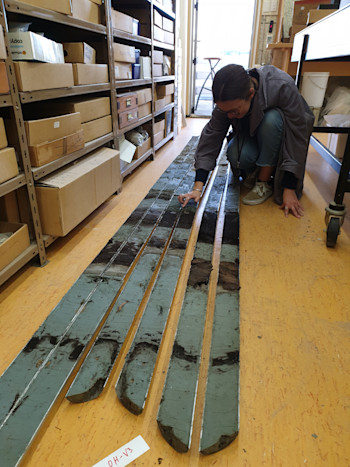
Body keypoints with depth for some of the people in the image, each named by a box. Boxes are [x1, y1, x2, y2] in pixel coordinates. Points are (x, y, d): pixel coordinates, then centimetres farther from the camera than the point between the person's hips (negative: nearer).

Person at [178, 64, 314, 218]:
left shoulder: (282, 87, -34)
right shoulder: (227, 101, -24)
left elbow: (297, 137, -30)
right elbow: (211, 137, -23)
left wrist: (289, 190, -32)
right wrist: (198, 188, -31)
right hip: (251, 135, 2)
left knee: (271, 118, -36)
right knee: (236, 155, -32)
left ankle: (264, 182, -20)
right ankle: (255, 172, 3)